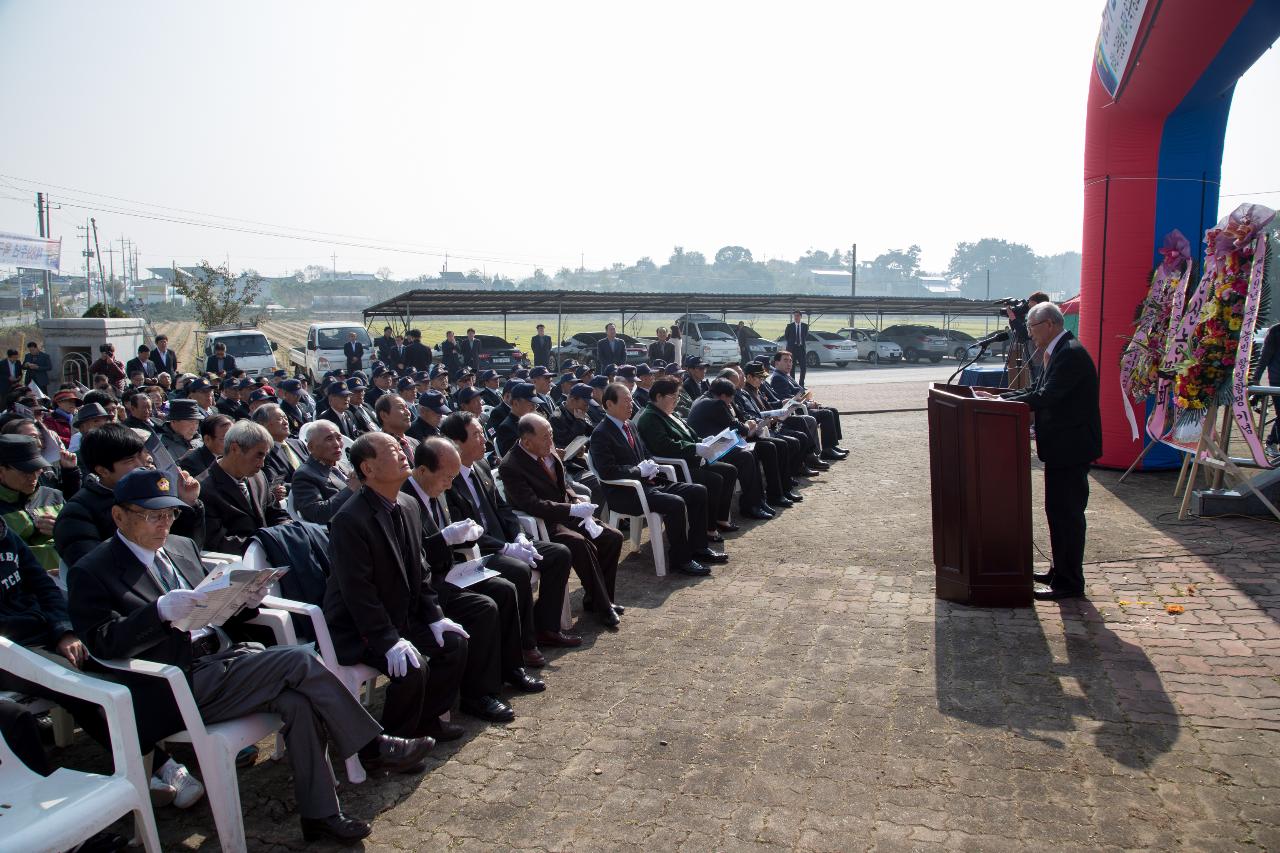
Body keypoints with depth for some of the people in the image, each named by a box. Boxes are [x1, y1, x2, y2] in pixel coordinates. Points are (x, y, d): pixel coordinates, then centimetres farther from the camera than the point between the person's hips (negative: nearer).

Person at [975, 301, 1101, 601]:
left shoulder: (1071, 353, -19)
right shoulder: (1060, 352, 14)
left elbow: (1045, 397, -25)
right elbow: (1039, 391, 15)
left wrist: (1002, 403, -18)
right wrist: (998, 397, 5)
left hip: (1071, 448, -11)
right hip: (1062, 446, 11)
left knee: (1066, 514, -4)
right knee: (1058, 511, 18)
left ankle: (1069, 582, 5)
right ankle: (1061, 572, 30)